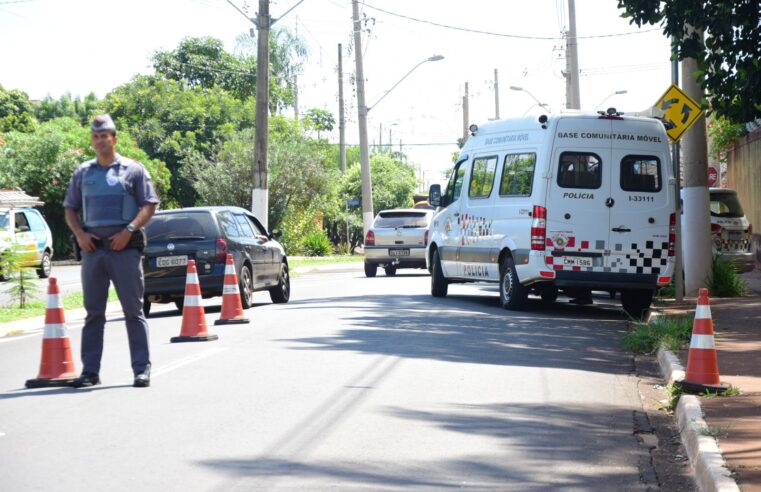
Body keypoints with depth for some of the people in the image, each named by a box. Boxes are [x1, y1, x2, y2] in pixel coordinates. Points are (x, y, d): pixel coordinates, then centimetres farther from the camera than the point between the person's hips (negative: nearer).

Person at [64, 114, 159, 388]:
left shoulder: (133, 170, 4)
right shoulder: (82, 173, 15)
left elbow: (149, 205, -1)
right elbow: (70, 209, 17)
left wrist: (129, 231, -14)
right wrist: (79, 234, -1)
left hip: (125, 246, -3)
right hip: (92, 247, 4)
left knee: (133, 309, -2)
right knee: (93, 311, 6)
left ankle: (142, 369, 1)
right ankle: (90, 371, 9)